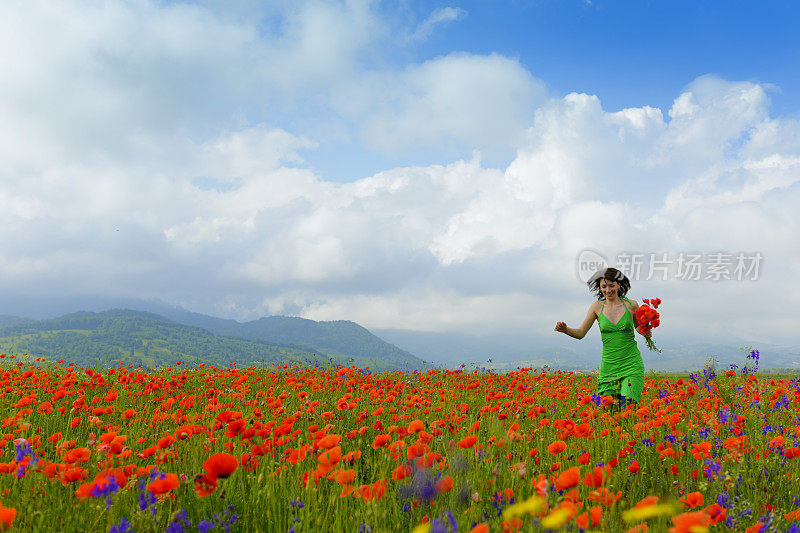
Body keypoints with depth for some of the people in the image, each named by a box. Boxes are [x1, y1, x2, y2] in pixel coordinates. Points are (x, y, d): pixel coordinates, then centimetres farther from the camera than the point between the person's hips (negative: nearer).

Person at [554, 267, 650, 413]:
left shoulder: (631, 305, 1)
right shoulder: (597, 307, 3)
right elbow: (580, 333, 6)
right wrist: (565, 329, -12)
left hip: (631, 366, -2)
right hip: (608, 366, 2)